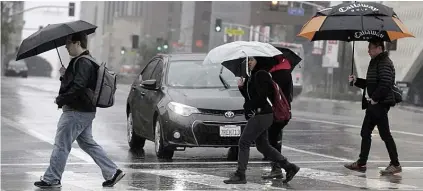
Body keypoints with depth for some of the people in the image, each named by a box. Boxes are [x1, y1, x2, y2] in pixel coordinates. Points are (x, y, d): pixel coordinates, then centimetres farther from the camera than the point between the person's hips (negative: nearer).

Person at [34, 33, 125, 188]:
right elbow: (72, 83, 21)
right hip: (86, 111, 11)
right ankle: (112, 172, 16)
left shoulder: (83, 63, -17)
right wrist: (64, 75, 3)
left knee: (61, 145, -4)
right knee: (87, 143, 17)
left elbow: (77, 88, -25)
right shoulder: (84, 61, 17)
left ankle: (51, 179, 3)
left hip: (76, 112, -11)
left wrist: (60, 99, -15)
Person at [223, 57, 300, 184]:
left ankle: (240, 175, -5)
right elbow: (249, 96, 21)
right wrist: (242, 87, 5)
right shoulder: (253, 76, 18)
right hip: (260, 115, 10)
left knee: (243, 143, -8)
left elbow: (262, 95, -20)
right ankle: (289, 167, 17)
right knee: (263, 146, 14)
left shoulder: (261, 74, -12)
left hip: (261, 115, -10)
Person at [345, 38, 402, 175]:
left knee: (385, 134, -6)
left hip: (380, 104, -11)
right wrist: (356, 80, 13)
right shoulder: (375, 62, 18)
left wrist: (375, 98, -21)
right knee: (365, 133, 12)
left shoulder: (384, 63, -13)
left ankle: (395, 165, 0)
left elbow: (385, 83, -24)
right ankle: (361, 163, 17)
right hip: (373, 104, 11)